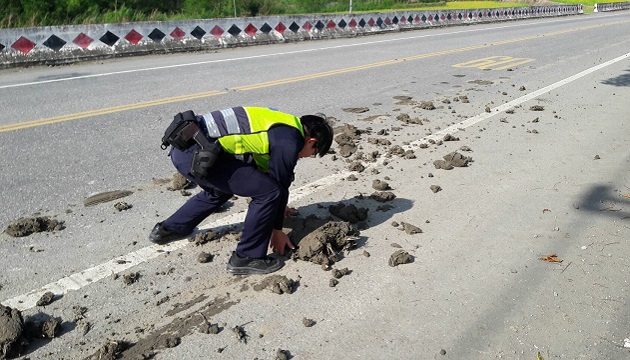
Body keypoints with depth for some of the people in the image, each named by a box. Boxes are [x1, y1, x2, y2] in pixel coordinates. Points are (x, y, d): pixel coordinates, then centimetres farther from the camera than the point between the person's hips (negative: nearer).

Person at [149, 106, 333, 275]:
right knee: (270, 192, -6)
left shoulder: (281, 125, 24)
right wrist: (277, 230, 17)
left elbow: (266, 172, 37)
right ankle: (246, 258, 7)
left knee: (221, 189, 36)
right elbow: (280, 185, 2)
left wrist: (278, 208, 49)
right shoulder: (289, 142, -5)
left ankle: (167, 230, 45)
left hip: (182, 146, 11)